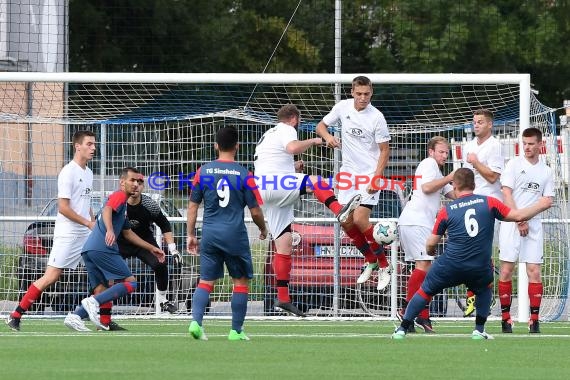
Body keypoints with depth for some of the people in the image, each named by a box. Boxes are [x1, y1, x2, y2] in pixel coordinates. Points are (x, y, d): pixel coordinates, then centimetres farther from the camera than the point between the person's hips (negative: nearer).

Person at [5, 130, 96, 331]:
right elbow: (63, 208, -16)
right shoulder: (68, 172, -11)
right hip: (67, 234, -8)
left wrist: (95, 224, 12)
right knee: (50, 277, -10)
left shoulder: (88, 173, 15)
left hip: (86, 235, 8)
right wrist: (88, 223, -15)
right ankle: (15, 316, -4)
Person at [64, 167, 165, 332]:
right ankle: (93, 302, -22)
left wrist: (152, 248, 41)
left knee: (101, 291, 8)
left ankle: (75, 316, -11)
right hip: (102, 248, -10)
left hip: (89, 249, 10)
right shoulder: (119, 196, 1)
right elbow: (107, 210, -21)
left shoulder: (123, 203, 32)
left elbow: (128, 233, 40)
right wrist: (110, 230, -39)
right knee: (130, 282, -9)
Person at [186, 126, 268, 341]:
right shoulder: (243, 175, -5)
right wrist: (263, 229, 19)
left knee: (206, 281, 8)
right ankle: (236, 330, 11)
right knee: (241, 281, 11)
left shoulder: (203, 172, 2)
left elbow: (193, 206, 5)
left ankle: (196, 321, -13)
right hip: (235, 235, -3)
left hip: (210, 234, 3)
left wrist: (191, 235, 14)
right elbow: (255, 212, -1)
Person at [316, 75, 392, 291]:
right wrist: (328, 137, -13)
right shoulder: (343, 107, -1)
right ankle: (370, 261, 22)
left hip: (370, 175, -5)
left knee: (360, 219, -18)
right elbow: (321, 126, 10)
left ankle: (384, 266, -3)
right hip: (348, 173, 5)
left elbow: (384, 150, -8)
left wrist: (376, 178, -17)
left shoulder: (376, 118, -14)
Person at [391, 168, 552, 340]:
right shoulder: (489, 203, 0)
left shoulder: (446, 210, 0)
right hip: (480, 268, 1)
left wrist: (430, 251, 30)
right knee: (484, 289, 32)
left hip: (450, 266, -1)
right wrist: (541, 205, 18)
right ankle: (479, 330, 22)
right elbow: (518, 216, 2)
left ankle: (402, 329, 15)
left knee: (425, 291, 18)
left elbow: (431, 244, 5)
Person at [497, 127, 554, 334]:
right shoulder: (514, 164, 3)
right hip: (511, 223, -2)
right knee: (506, 270, -5)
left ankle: (534, 320, -3)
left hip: (533, 225, 2)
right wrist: (519, 220, -11)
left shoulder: (546, 171, 11)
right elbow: (507, 194, -3)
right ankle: (505, 317, 2)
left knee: (534, 271, -4)